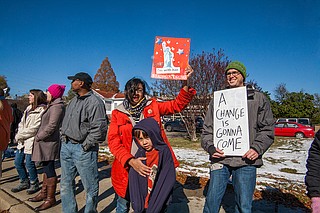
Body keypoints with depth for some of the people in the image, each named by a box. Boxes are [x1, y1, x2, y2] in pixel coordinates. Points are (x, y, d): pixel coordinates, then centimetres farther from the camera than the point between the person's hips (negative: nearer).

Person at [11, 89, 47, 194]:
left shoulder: (41, 110, -15)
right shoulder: (28, 108, 14)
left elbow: (33, 129, -18)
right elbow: (21, 123, 12)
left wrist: (19, 135, -10)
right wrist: (19, 136, -4)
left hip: (31, 141, -9)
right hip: (22, 141, 9)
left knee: (29, 164, 1)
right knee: (17, 162, 15)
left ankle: (34, 184, 22)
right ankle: (24, 182, 32)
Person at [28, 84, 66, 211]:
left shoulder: (57, 107, -16)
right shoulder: (53, 106, 15)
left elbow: (51, 126, -22)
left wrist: (38, 137, -13)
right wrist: (39, 137, 12)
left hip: (49, 143, -10)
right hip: (47, 142, 10)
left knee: (49, 169, -1)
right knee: (46, 168, 18)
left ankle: (50, 199, 10)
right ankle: (44, 193, 31)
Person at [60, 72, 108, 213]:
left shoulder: (94, 102, -16)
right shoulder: (73, 101, 14)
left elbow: (99, 129, -23)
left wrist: (86, 145, -17)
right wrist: (63, 136, 13)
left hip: (83, 149, -9)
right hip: (66, 146, 9)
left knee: (90, 187, 6)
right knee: (66, 185, 19)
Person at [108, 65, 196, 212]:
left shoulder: (153, 106, 1)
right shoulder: (117, 113, -1)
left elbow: (178, 104, -1)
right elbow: (113, 141, -9)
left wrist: (185, 82, -16)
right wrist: (130, 161, -23)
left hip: (152, 166, 1)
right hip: (126, 168, 0)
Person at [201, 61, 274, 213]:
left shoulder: (258, 98, 7)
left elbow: (267, 128, 6)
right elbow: (207, 129, 9)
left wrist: (257, 148, -9)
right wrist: (210, 147, -6)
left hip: (246, 160, -1)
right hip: (220, 159, 1)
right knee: (212, 201, 7)